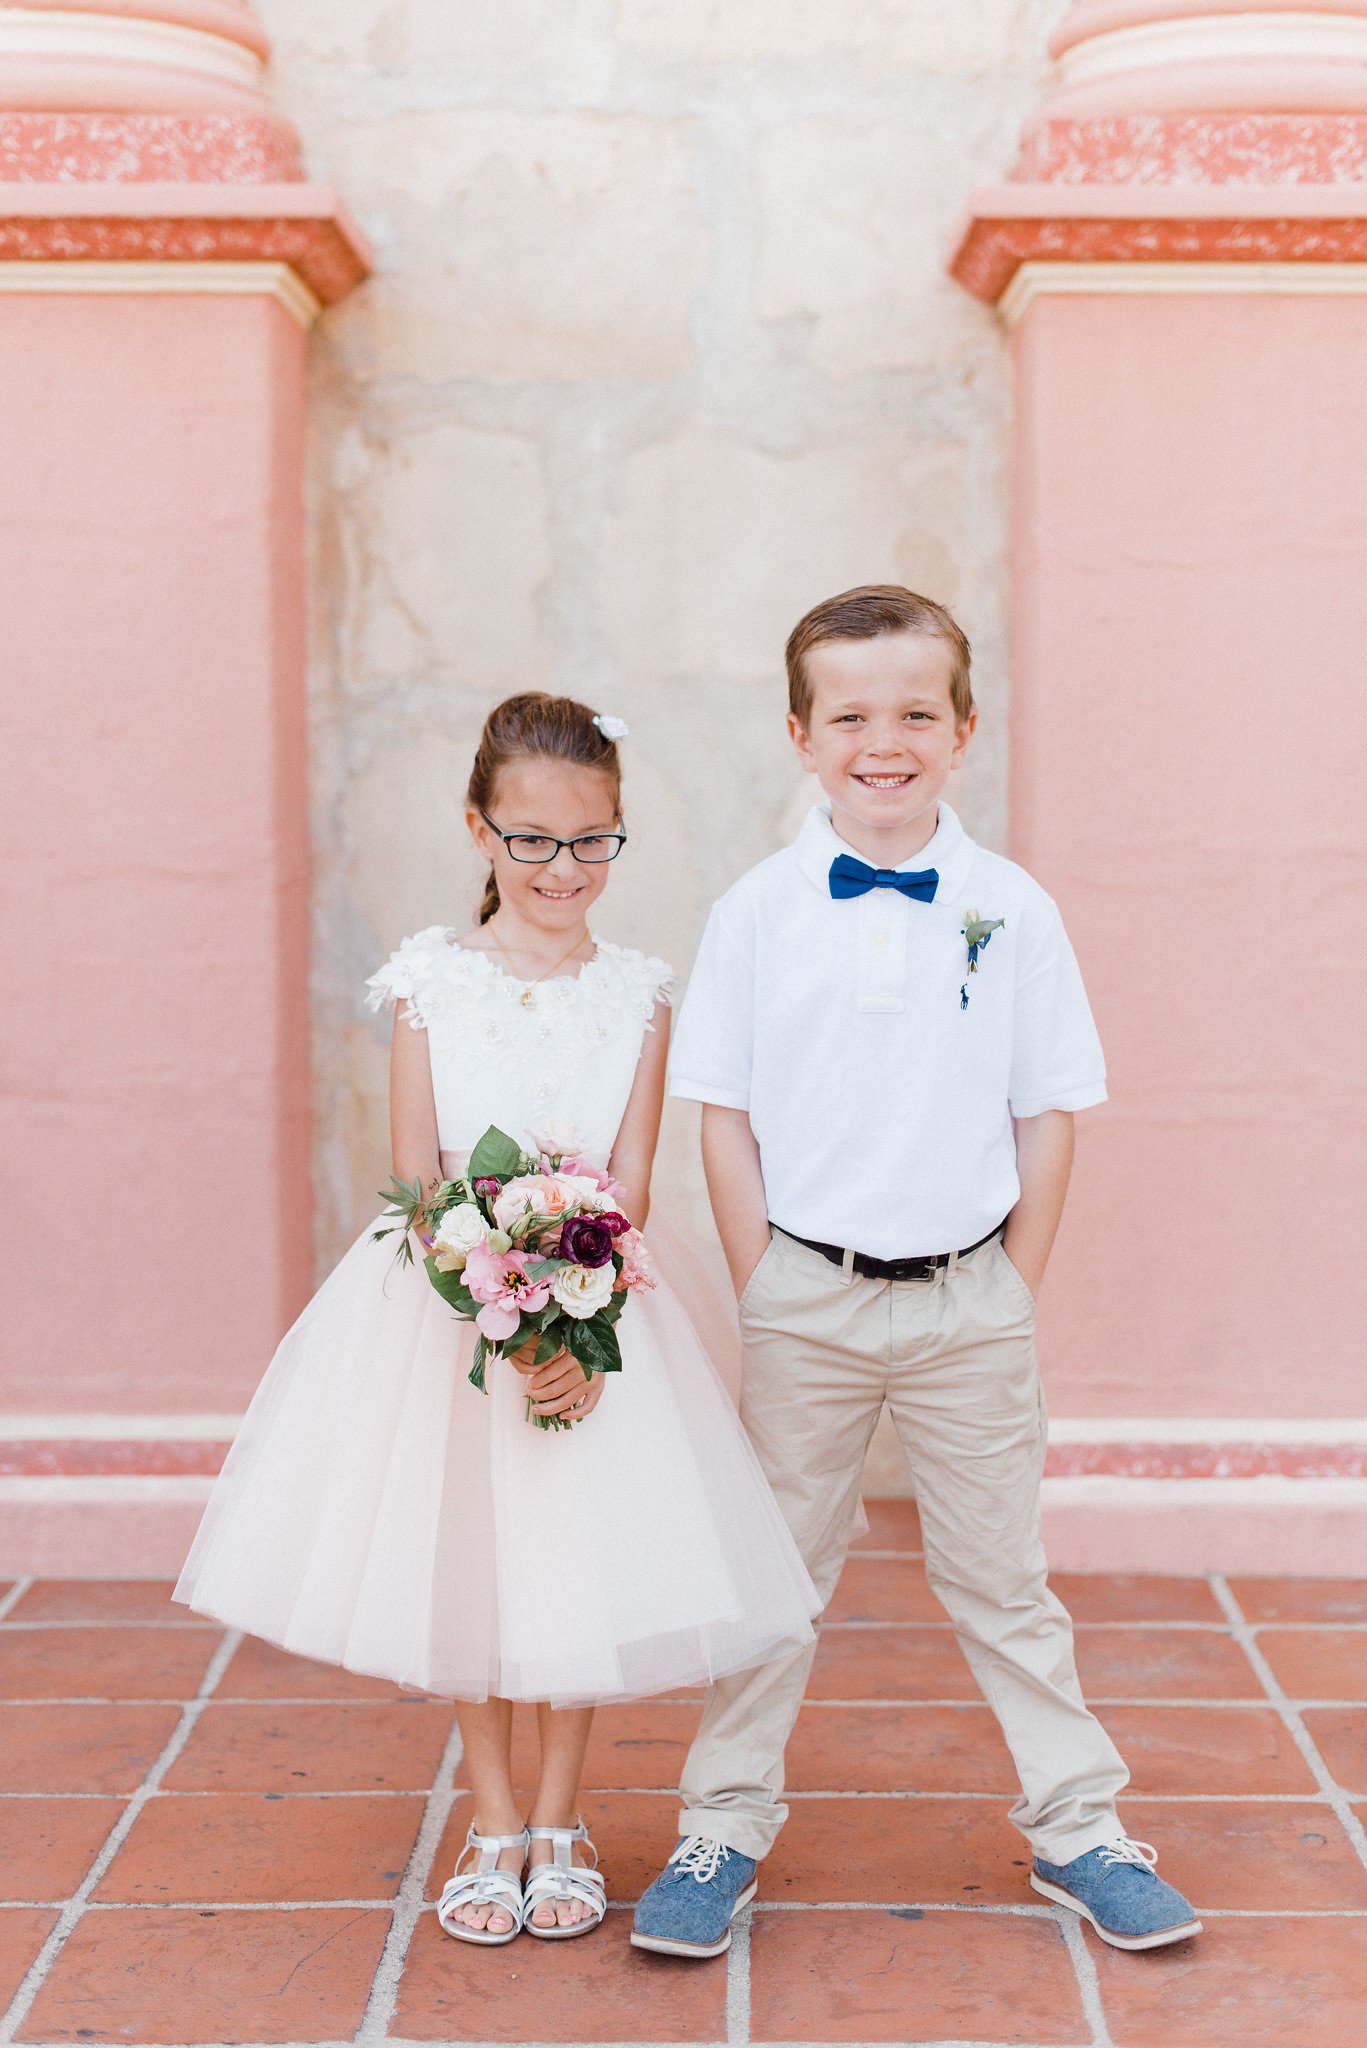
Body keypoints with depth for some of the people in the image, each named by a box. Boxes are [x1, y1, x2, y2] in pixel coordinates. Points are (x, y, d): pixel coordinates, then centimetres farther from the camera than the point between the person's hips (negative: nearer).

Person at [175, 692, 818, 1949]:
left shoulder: (638, 994, -1)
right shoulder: (432, 977, -4)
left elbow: (630, 1185, -4)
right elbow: (416, 1175, -6)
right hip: (445, 1306, 0)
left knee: (586, 1567, 5)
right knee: (465, 1571, 8)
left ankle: (560, 1827, 24)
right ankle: (495, 1824, 25)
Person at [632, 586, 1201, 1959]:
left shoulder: (1011, 911, -2)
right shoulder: (755, 912, -3)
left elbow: (1048, 1114, 2)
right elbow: (723, 1115, 0)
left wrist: (1015, 1292, -1)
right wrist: (764, 1292, -4)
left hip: (970, 1299, 0)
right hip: (804, 1297, 0)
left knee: (999, 1577, 11)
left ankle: (1076, 1828, 26)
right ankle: (725, 1831, 23)